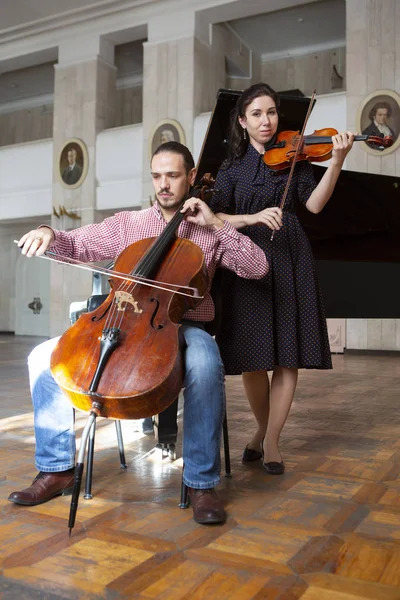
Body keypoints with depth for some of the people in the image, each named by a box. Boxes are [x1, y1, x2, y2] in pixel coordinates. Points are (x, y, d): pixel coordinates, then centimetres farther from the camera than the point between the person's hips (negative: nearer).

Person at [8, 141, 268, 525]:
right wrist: (49, 234, -10)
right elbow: (77, 244, 12)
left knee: (205, 365, -39)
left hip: (183, 327, -3)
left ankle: (201, 483, -21)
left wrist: (216, 224, -5)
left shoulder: (209, 233, 10)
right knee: (44, 357, -13)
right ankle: (57, 469, -2)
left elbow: (258, 268, -1)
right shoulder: (126, 224, 16)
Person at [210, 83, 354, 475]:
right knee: (252, 358, 1)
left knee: (288, 356, -3)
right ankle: (263, 428, 27)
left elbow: (314, 204, -5)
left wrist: (336, 162, -18)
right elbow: (217, 218, -1)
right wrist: (254, 217, -18)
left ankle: (270, 442, 11)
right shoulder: (232, 168, 11)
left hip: (289, 262, 0)